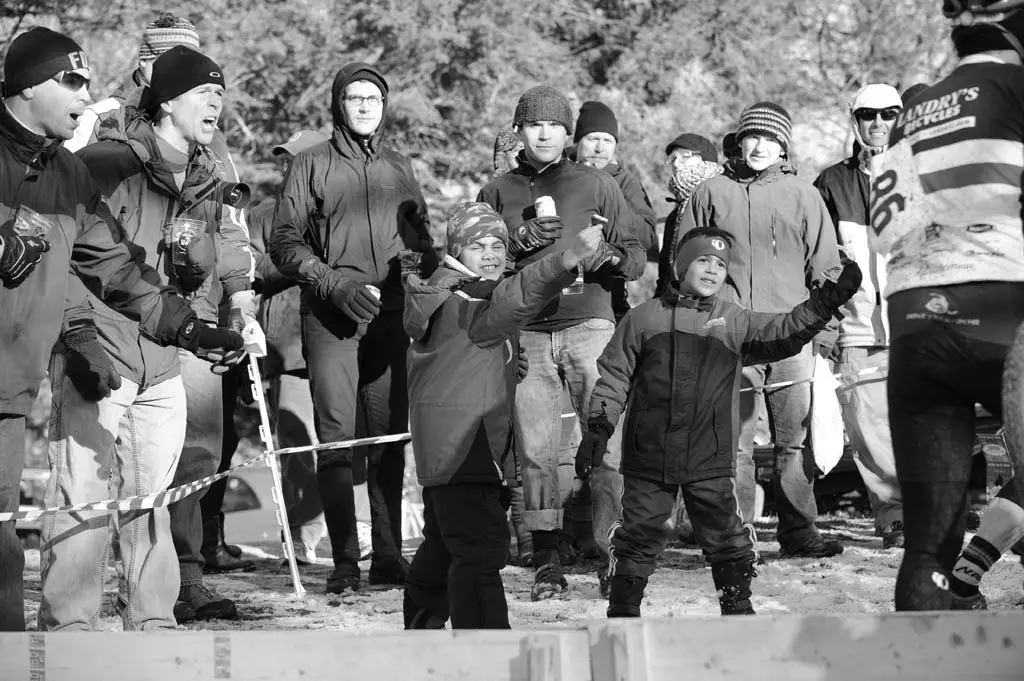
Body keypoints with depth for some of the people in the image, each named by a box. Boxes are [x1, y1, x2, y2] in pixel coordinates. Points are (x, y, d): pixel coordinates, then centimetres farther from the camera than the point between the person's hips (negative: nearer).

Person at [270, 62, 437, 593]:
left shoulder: (400, 169, 17)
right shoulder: (311, 165, 4)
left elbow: (423, 242, 22)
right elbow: (283, 241, -1)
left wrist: (425, 273, 0)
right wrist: (334, 282, -13)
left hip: (391, 315, 4)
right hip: (331, 317, -4)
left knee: (391, 438, 3)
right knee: (336, 439, -8)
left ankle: (389, 556, 7)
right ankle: (345, 561, -7)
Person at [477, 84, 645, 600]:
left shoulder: (596, 185, 12)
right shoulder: (497, 192, 15)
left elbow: (637, 258, 10)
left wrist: (609, 255, -12)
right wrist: (520, 242, -7)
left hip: (589, 326, -1)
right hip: (524, 333, 1)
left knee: (608, 443, -10)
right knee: (535, 451, -2)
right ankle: (546, 563, 2)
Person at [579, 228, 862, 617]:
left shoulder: (736, 323, 7)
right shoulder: (644, 319, 4)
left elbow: (784, 332, -2)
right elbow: (614, 376, 7)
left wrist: (825, 303, -15)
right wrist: (598, 428, 0)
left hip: (710, 458, 1)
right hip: (649, 456, -1)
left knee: (727, 539, 3)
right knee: (638, 537, 5)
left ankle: (738, 609, 14)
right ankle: (622, 612, 16)